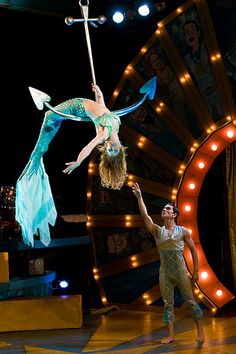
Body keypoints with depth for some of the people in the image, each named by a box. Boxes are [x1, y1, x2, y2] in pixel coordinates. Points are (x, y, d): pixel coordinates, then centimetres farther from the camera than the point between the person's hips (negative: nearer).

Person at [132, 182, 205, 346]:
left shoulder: (183, 231, 0)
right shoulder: (158, 231, 4)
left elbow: (193, 250, 4)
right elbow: (145, 215, -6)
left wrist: (196, 271, 0)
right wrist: (139, 197, -14)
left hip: (180, 271, -3)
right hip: (164, 273, 3)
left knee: (191, 301, 2)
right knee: (168, 303, 5)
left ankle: (200, 331, 13)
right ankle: (171, 335, 11)